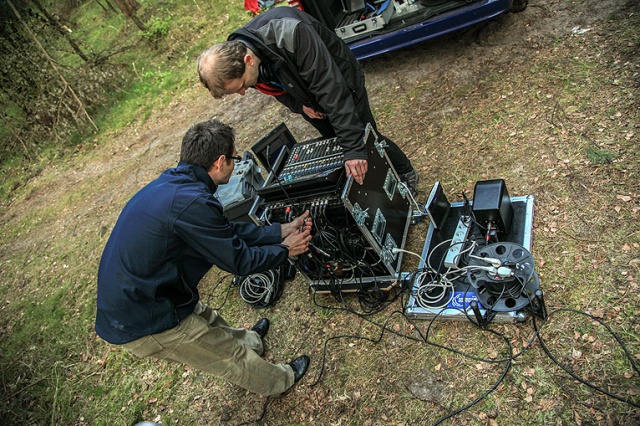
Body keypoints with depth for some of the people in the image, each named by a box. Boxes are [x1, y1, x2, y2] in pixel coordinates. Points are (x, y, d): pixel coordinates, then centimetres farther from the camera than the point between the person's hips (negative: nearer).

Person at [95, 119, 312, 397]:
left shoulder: (171, 182, 1)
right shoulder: (191, 203, -30)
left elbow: (230, 231, 7)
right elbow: (238, 259, -17)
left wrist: (283, 230, 9)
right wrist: (285, 250, -1)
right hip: (145, 323, -8)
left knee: (208, 320, 31)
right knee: (231, 356, 13)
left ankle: (248, 341, 58)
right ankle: (277, 381, 37)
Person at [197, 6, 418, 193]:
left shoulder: (291, 34, -45)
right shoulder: (234, 59, -21)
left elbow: (331, 88, -44)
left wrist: (353, 146, -46)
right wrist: (298, 105, -13)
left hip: (339, 81, -5)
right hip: (307, 94, 6)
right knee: (332, 140, 16)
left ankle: (407, 175, 32)